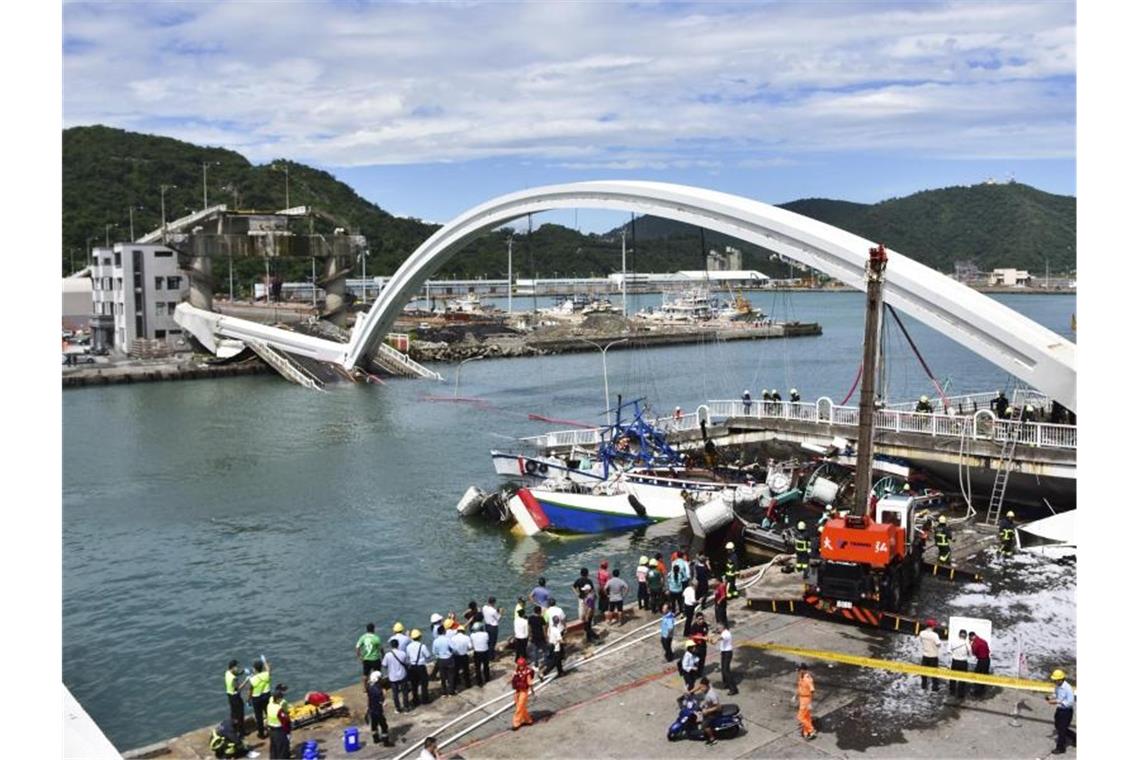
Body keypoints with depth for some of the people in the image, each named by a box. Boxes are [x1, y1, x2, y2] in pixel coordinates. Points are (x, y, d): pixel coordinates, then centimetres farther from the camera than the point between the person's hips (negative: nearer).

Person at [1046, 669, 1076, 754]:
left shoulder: (1067, 688, -27)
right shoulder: (1057, 686, -1)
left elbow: (1071, 702, -27)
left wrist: (1057, 702, -30)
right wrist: (1050, 698, -5)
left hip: (1066, 711, -9)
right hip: (1059, 709, 9)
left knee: (1061, 729, 3)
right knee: (1058, 726, 19)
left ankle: (1060, 748, 20)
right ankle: (1074, 738, 40)